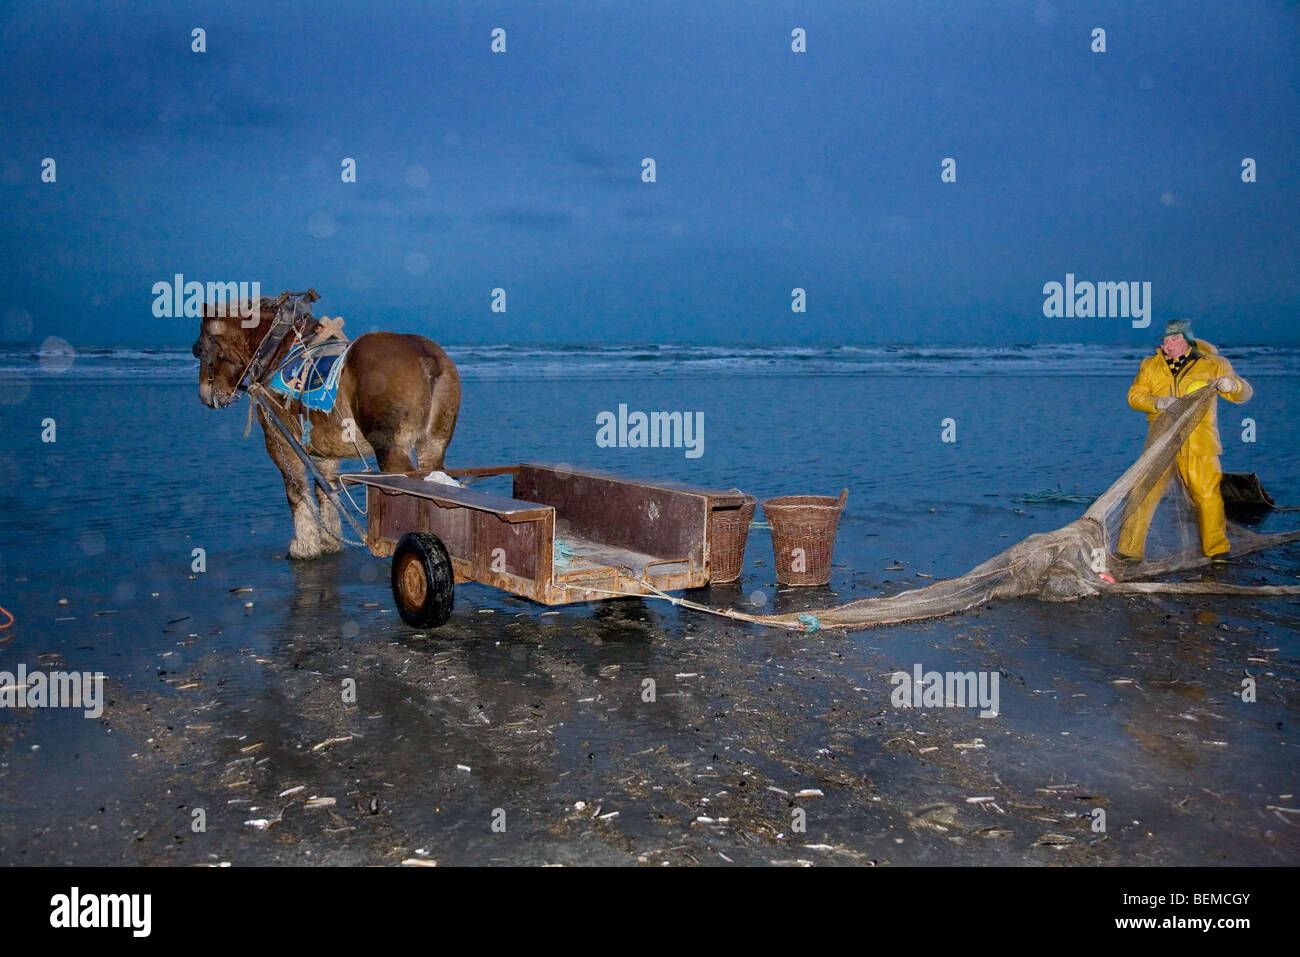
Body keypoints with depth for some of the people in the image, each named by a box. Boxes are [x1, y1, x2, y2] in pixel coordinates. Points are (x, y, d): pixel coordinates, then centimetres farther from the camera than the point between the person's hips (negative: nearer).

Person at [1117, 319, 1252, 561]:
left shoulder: (1212, 365, 6)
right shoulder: (1151, 365, 10)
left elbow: (1244, 393, 9)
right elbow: (1134, 395, 6)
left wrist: (1232, 385, -15)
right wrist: (1156, 402, -14)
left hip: (1199, 443, 0)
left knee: (1207, 495, 3)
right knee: (1144, 493, -7)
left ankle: (1217, 548, 24)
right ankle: (1129, 550, -2)